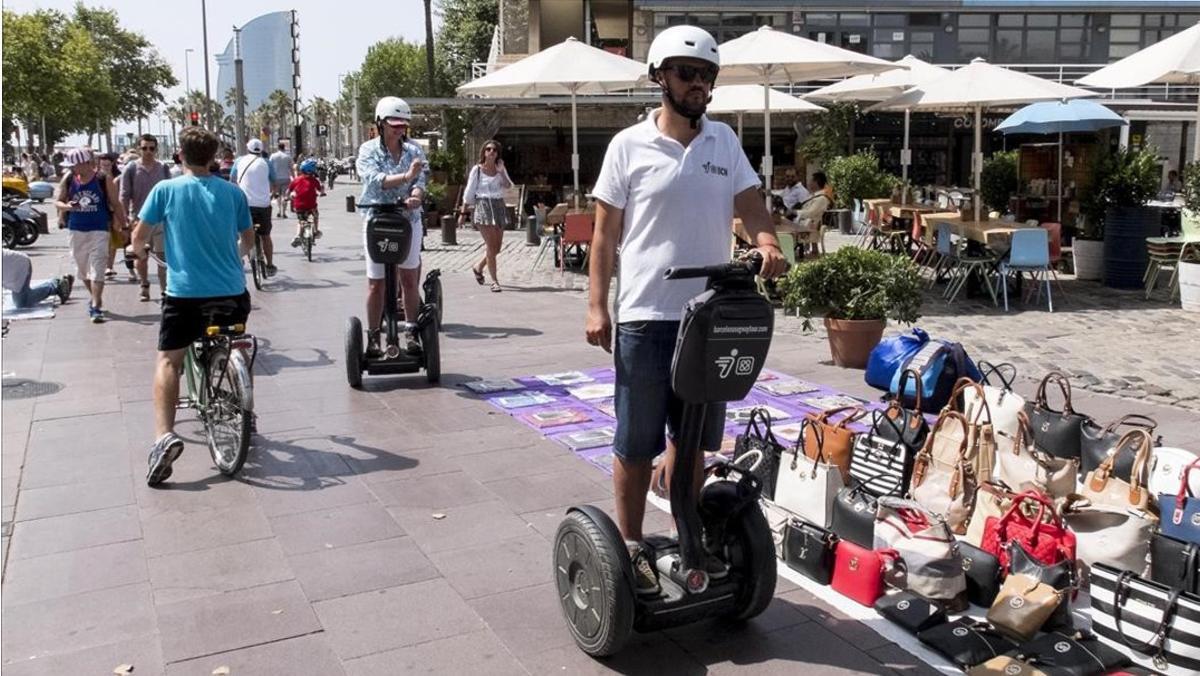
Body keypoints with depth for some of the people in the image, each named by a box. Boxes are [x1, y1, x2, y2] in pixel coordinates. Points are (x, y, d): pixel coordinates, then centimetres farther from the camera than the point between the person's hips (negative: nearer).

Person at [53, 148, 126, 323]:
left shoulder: (104, 180, -7)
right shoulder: (68, 179, 2)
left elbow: (116, 205, 0)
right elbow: (57, 201, 8)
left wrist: (123, 226, 1)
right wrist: (67, 206, -15)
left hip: (99, 231, -4)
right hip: (77, 231, 5)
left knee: (97, 270, -11)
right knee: (83, 270, 16)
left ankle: (96, 308, -12)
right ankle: (96, 299, 35)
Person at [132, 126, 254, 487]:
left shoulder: (165, 189, -2)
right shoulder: (232, 192, 4)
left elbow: (139, 237, 1)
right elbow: (248, 239, 16)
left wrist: (141, 254, 24)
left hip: (185, 291, -2)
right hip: (232, 291, 3)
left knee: (168, 360, 3)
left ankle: (164, 435, -17)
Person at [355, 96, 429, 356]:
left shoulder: (414, 150, 5)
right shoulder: (368, 150, -3)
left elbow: (421, 181, -6)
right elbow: (374, 179, -20)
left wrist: (416, 196, -29)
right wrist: (405, 176, -34)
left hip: (409, 220, 2)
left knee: (410, 280, 5)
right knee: (376, 283, 3)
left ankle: (413, 334, 14)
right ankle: (373, 337, 14)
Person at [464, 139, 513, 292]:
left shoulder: (501, 169, 11)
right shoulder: (477, 169, 0)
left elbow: (508, 186, -5)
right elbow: (469, 192, 3)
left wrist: (501, 172, -18)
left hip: (499, 207, 5)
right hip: (483, 206, -5)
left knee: (496, 247, 8)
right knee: (491, 246, -10)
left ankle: (478, 266, 34)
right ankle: (494, 281, -6)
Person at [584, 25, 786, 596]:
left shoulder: (725, 141, 8)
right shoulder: (629, 146, -3)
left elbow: (750, 205, 4)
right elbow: (605, 232, -3)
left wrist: (767, 243, -19)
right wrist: (597, 306, -9)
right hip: (645, 318, -4)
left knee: (693, 438, 16)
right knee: (636, 442, 5)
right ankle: (630, 544, 20)